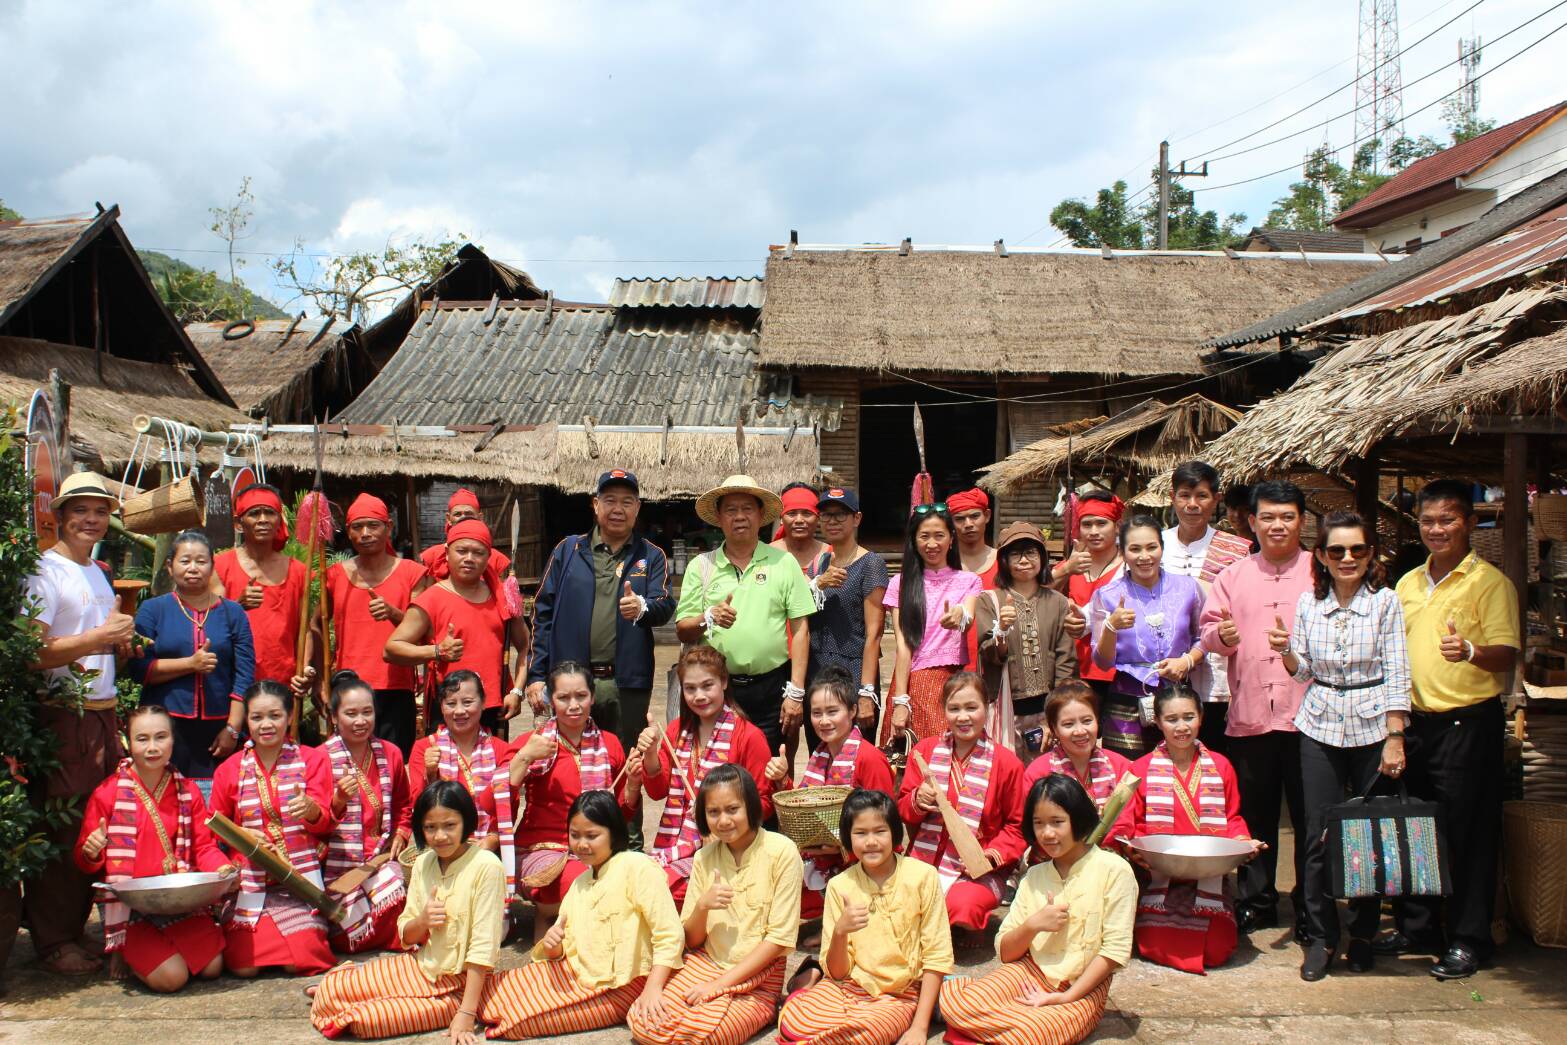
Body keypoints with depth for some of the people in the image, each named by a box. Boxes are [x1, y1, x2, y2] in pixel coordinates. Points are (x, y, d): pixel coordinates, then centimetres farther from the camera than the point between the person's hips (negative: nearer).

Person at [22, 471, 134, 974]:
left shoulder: (98, 573, 18)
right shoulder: (45, 571, -8)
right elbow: (33, 651, -17)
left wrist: (121, 642, 7)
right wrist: (100, 637, -16)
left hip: (103, 714, 8)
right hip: (61, 718, -8)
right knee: (60, 831, -3)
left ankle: (77, 928, 20)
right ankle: (53, 942, 6)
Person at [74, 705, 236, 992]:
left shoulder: (188, 791, 5)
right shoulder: (108, 794, -4)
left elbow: (204, 845, 6)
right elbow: (85, 863, 2)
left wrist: (222, 867, -16)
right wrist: (91, 853, -22)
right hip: (131, 906, -3)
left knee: (211, 967, -8)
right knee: (171, 977, -18)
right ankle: (125, 955, 13)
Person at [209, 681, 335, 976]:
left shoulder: (313, 759, 4)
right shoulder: (230, 769, 7)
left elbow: (325, 822, -3)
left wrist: (312, 810, -28)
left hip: (301, 878, -1)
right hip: (249, 881, 1)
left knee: (302, 960, -18)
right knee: (243, 966, -13)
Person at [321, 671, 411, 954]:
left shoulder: (390, 753, 8)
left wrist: (401, 834, 6)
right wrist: (338, 800, -25)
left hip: (381, 858, 4)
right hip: (338, 863, -3)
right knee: (354, 938, -14)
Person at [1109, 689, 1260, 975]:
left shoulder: (1220, 766, 8)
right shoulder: (1142, 769, 1)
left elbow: (1233, 817, 13)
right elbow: (1127, 823, 1)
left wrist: (1243, 842, -7)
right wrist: (1130, 847, -20)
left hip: (1210, 875, 2)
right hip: (1158, 878, -1)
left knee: (1216, 951, -12)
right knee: (1157, 948, -15)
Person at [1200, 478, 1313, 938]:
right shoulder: (1233, 576, 14)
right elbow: (1209, 626, 11)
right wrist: (1221, 634, -12)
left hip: (1306, 713, -2)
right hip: (1249, 714, 2)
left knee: (1310, 816, 3)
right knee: (1253, 814, 10)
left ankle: (1311, 910, 15)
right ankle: (1255, 901, 23)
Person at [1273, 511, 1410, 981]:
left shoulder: (1385, 601, -3)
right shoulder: (1309, 604, 5)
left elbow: (1397, 674, -5)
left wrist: (1395, 737, -10)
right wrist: (1286, 652, -9)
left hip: (1373, 726, -2)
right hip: (1320, 727, 2)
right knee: (1319, 836, 1)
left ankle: (1362, 934, 21)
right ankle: (1322, 936, 13)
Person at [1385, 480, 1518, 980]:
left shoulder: (1490, 582, -6)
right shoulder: (1408, 583, 13)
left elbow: (1507, 654, -14)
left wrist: (1470, 651, -34)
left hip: (1468, 722, -6)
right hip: (1416, 720, 6)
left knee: (1467, 834, -1)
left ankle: (1468, 940, 9)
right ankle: (1418, 927, 24)